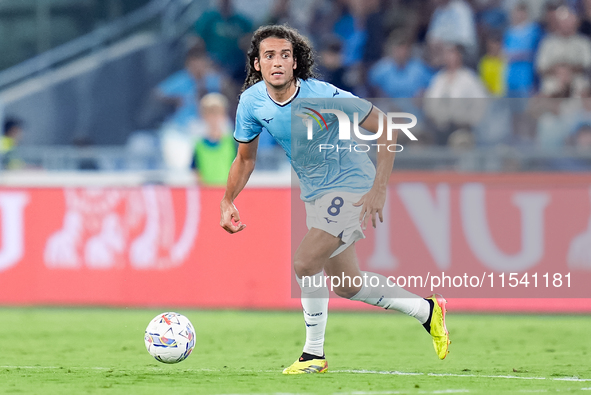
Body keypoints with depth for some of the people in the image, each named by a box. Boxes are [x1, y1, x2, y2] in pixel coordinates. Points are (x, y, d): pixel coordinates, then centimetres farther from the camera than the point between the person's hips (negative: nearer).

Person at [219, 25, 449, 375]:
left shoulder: (324, 97, -26)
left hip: (352, 186, -7)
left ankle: (314, 354, -4)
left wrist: (379, 189, -24)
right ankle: (427, 311, 33)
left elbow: (385, 127, -20)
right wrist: (227, 201, 2)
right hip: (316, 195, 7)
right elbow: (245, 157, 9)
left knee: (305, 263, -21)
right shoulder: (252, 102, -9)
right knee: (346, 285, 14)